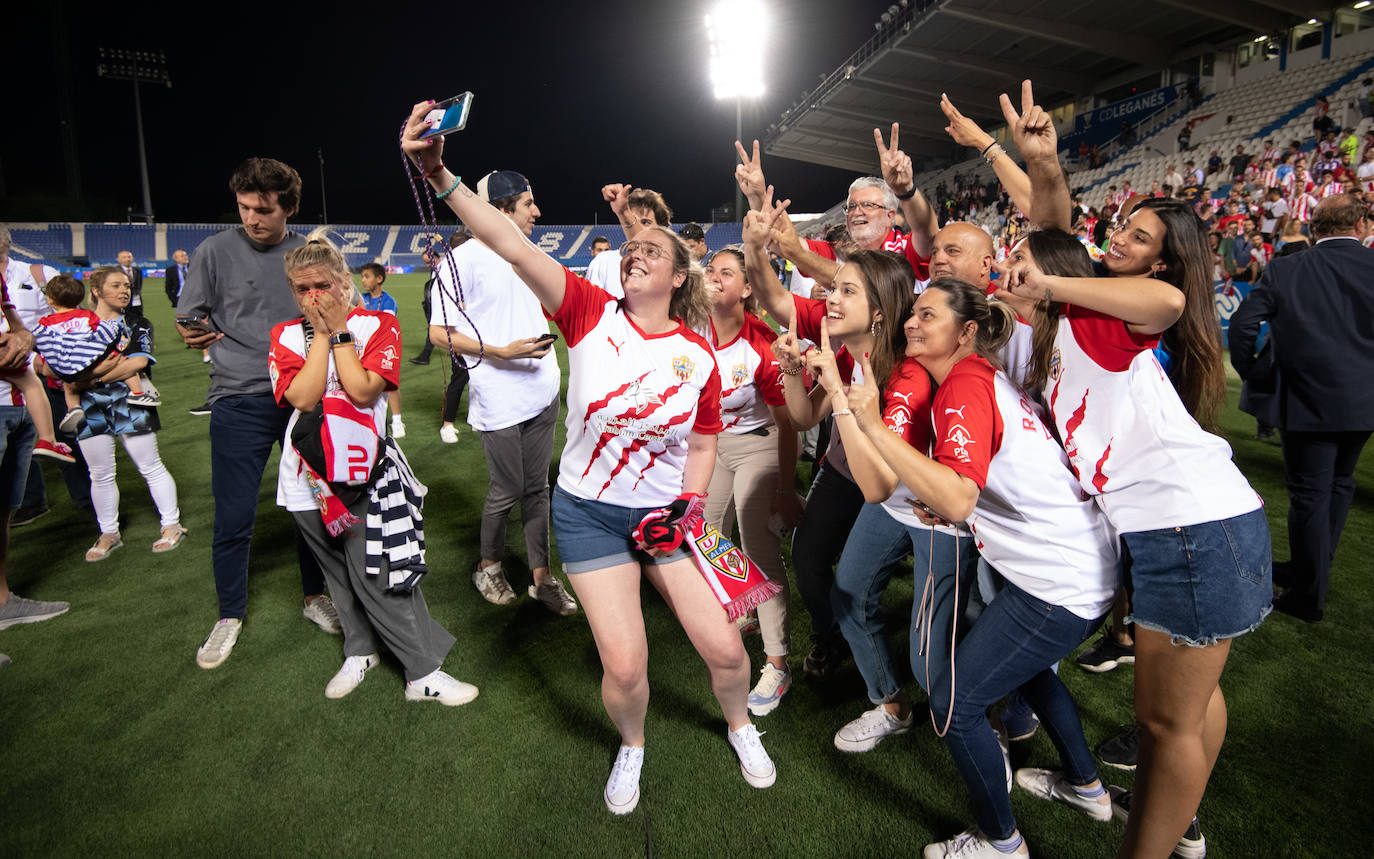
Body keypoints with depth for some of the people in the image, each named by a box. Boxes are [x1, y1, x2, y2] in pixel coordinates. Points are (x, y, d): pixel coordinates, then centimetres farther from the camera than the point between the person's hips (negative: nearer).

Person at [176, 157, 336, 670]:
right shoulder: (216, 251, 0)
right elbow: (189, 322, 5)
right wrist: (196, 335, -12)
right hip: (239, 401, -2)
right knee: (234, 517, 0)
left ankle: (315, 597, 29)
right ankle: (230, 615, 20)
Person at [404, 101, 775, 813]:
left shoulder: (699, 358, -6)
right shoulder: (591, 314, -11)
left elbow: (703, 445, 6)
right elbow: (512, 246, -25)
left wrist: (687, 507, -7)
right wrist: (440, 176, -35)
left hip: (668, 511, 2)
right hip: (588, 512, -1)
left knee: (724, 648, 4)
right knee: (625, 666, -2)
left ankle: (740, 727, 40)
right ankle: (631, 748, 35)